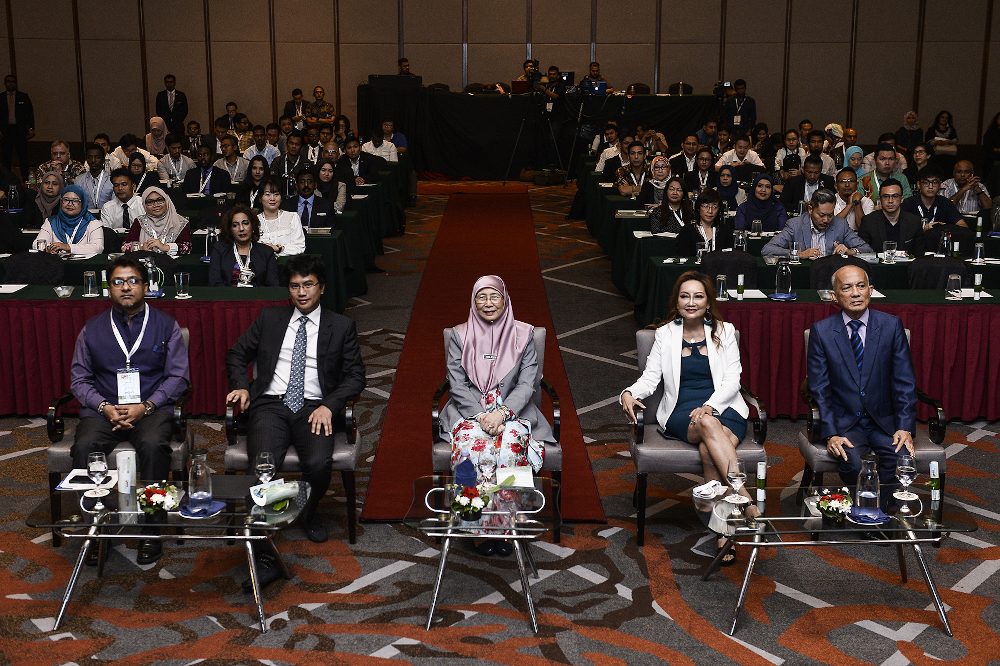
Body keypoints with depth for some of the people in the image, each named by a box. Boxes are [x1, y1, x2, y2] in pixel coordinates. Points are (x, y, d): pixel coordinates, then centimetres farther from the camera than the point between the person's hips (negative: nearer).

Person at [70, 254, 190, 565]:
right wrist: (105, 407, -9)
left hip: (152, 408, -2)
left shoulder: (166, 326, 7)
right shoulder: (92, 329, 12)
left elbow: (178, 376, 3)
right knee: (84, 447, -30)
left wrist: (145, 407, -11)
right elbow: (79, 379, 11)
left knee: (153, 445, -35)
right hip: (104, 409, 2)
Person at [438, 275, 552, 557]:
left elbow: (526, 384, -1)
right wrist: (481, 415, -15)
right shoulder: (460, 335, 6)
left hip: (511, 410, 0)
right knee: (471, 445, -31)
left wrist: (502, 413, -17)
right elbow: (457, 386, 1)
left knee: (510, 446, -32)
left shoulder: (523, 335, 5)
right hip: (469, 410, 1)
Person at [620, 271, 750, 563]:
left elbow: (732, 380, 3)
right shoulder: (665, 334, 14)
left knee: (709, 451, -34)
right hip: (681, 413, 0)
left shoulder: (724, 331, 12)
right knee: (708, 426, -37)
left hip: (723, 407, 0)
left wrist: (710, 406, -15)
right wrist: (629, 393, -14)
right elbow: (650, 378, 9)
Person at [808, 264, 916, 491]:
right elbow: (819, 389, -2)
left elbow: (905, 382, 2)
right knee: (852, 461, -30)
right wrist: (830, 434, -15)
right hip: (843, 423, -1)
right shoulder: (821, 331, 0)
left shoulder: (891, 326, 3)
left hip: (884, 422, 1)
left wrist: (905, 428, -11)